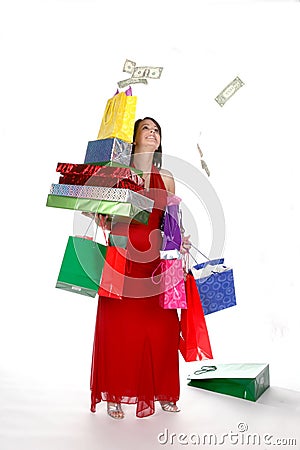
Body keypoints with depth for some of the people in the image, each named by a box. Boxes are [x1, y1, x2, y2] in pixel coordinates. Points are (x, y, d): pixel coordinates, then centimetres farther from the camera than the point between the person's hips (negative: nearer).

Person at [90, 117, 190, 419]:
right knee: (119, 324, 2)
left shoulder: (166, 179, 12)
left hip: (155, 259, 3)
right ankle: (116, 396, 17)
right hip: (121, 257, -2)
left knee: (160, 326, 6)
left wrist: (180, 240, -4)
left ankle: (161, 391, 23)